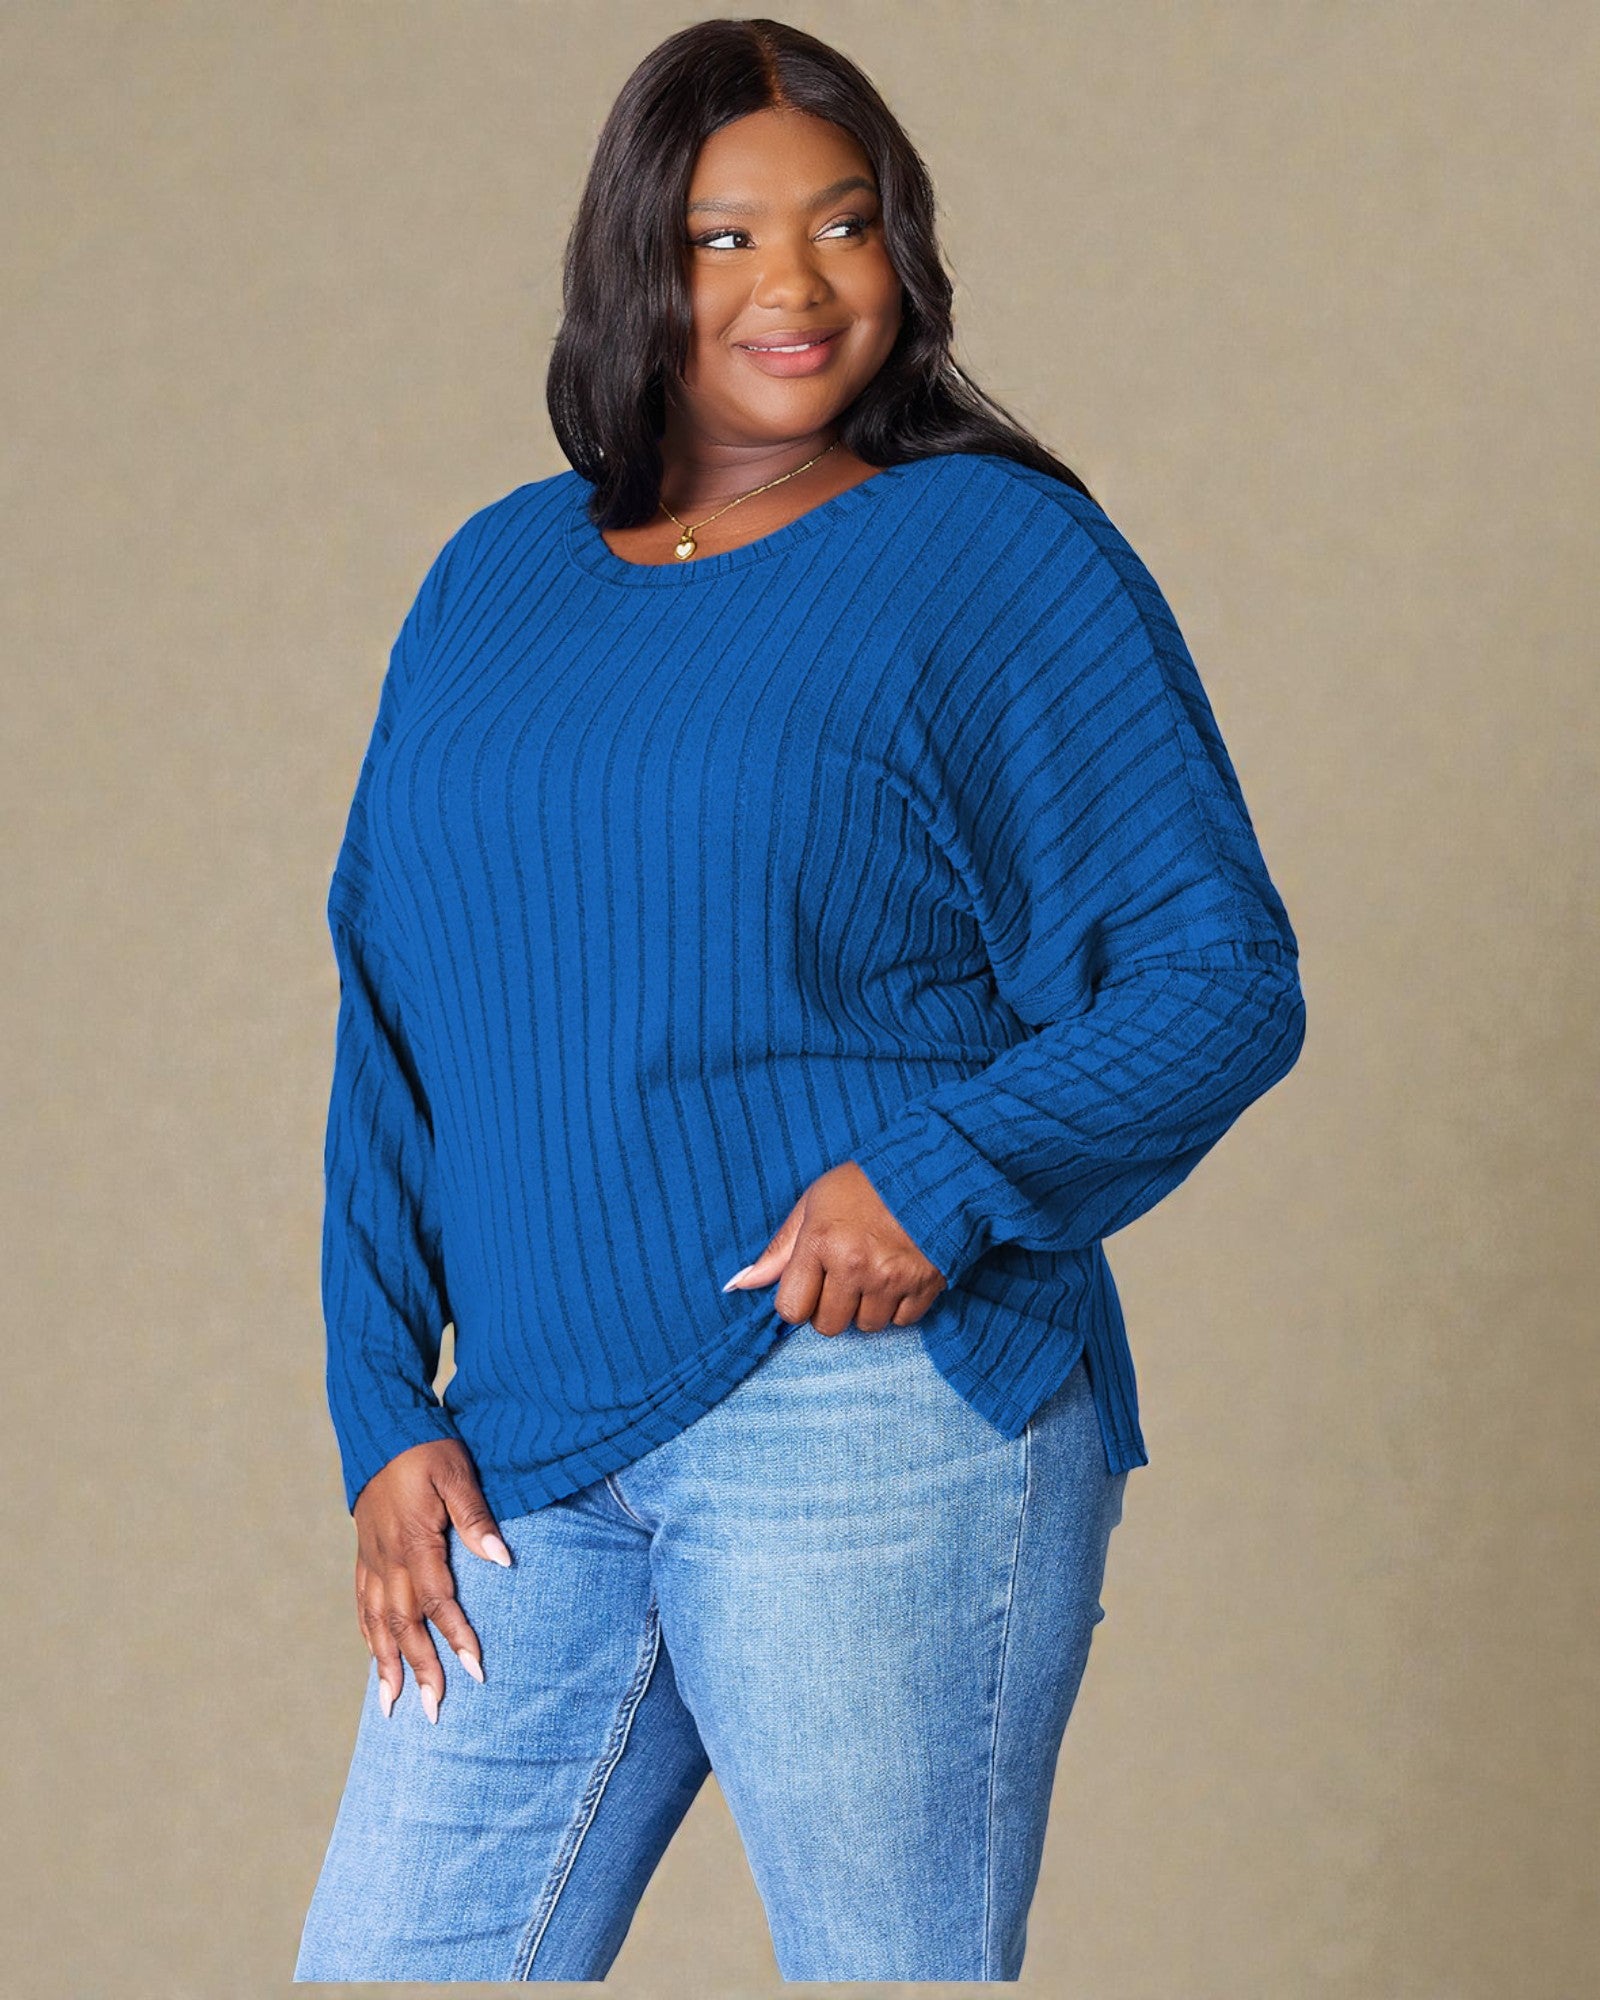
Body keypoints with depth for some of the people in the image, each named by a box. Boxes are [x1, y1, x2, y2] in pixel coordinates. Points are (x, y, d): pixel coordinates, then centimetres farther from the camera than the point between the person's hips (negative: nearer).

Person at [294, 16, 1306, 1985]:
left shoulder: (997, 553, 0)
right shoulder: (493, 580, 14)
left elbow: (1223, 975, -4)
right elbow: (395, 1025, 15)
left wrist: (944, 1169, -19)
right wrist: (385, 1413, 6)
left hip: (880, 1403, -5)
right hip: (533, 1450, 5)